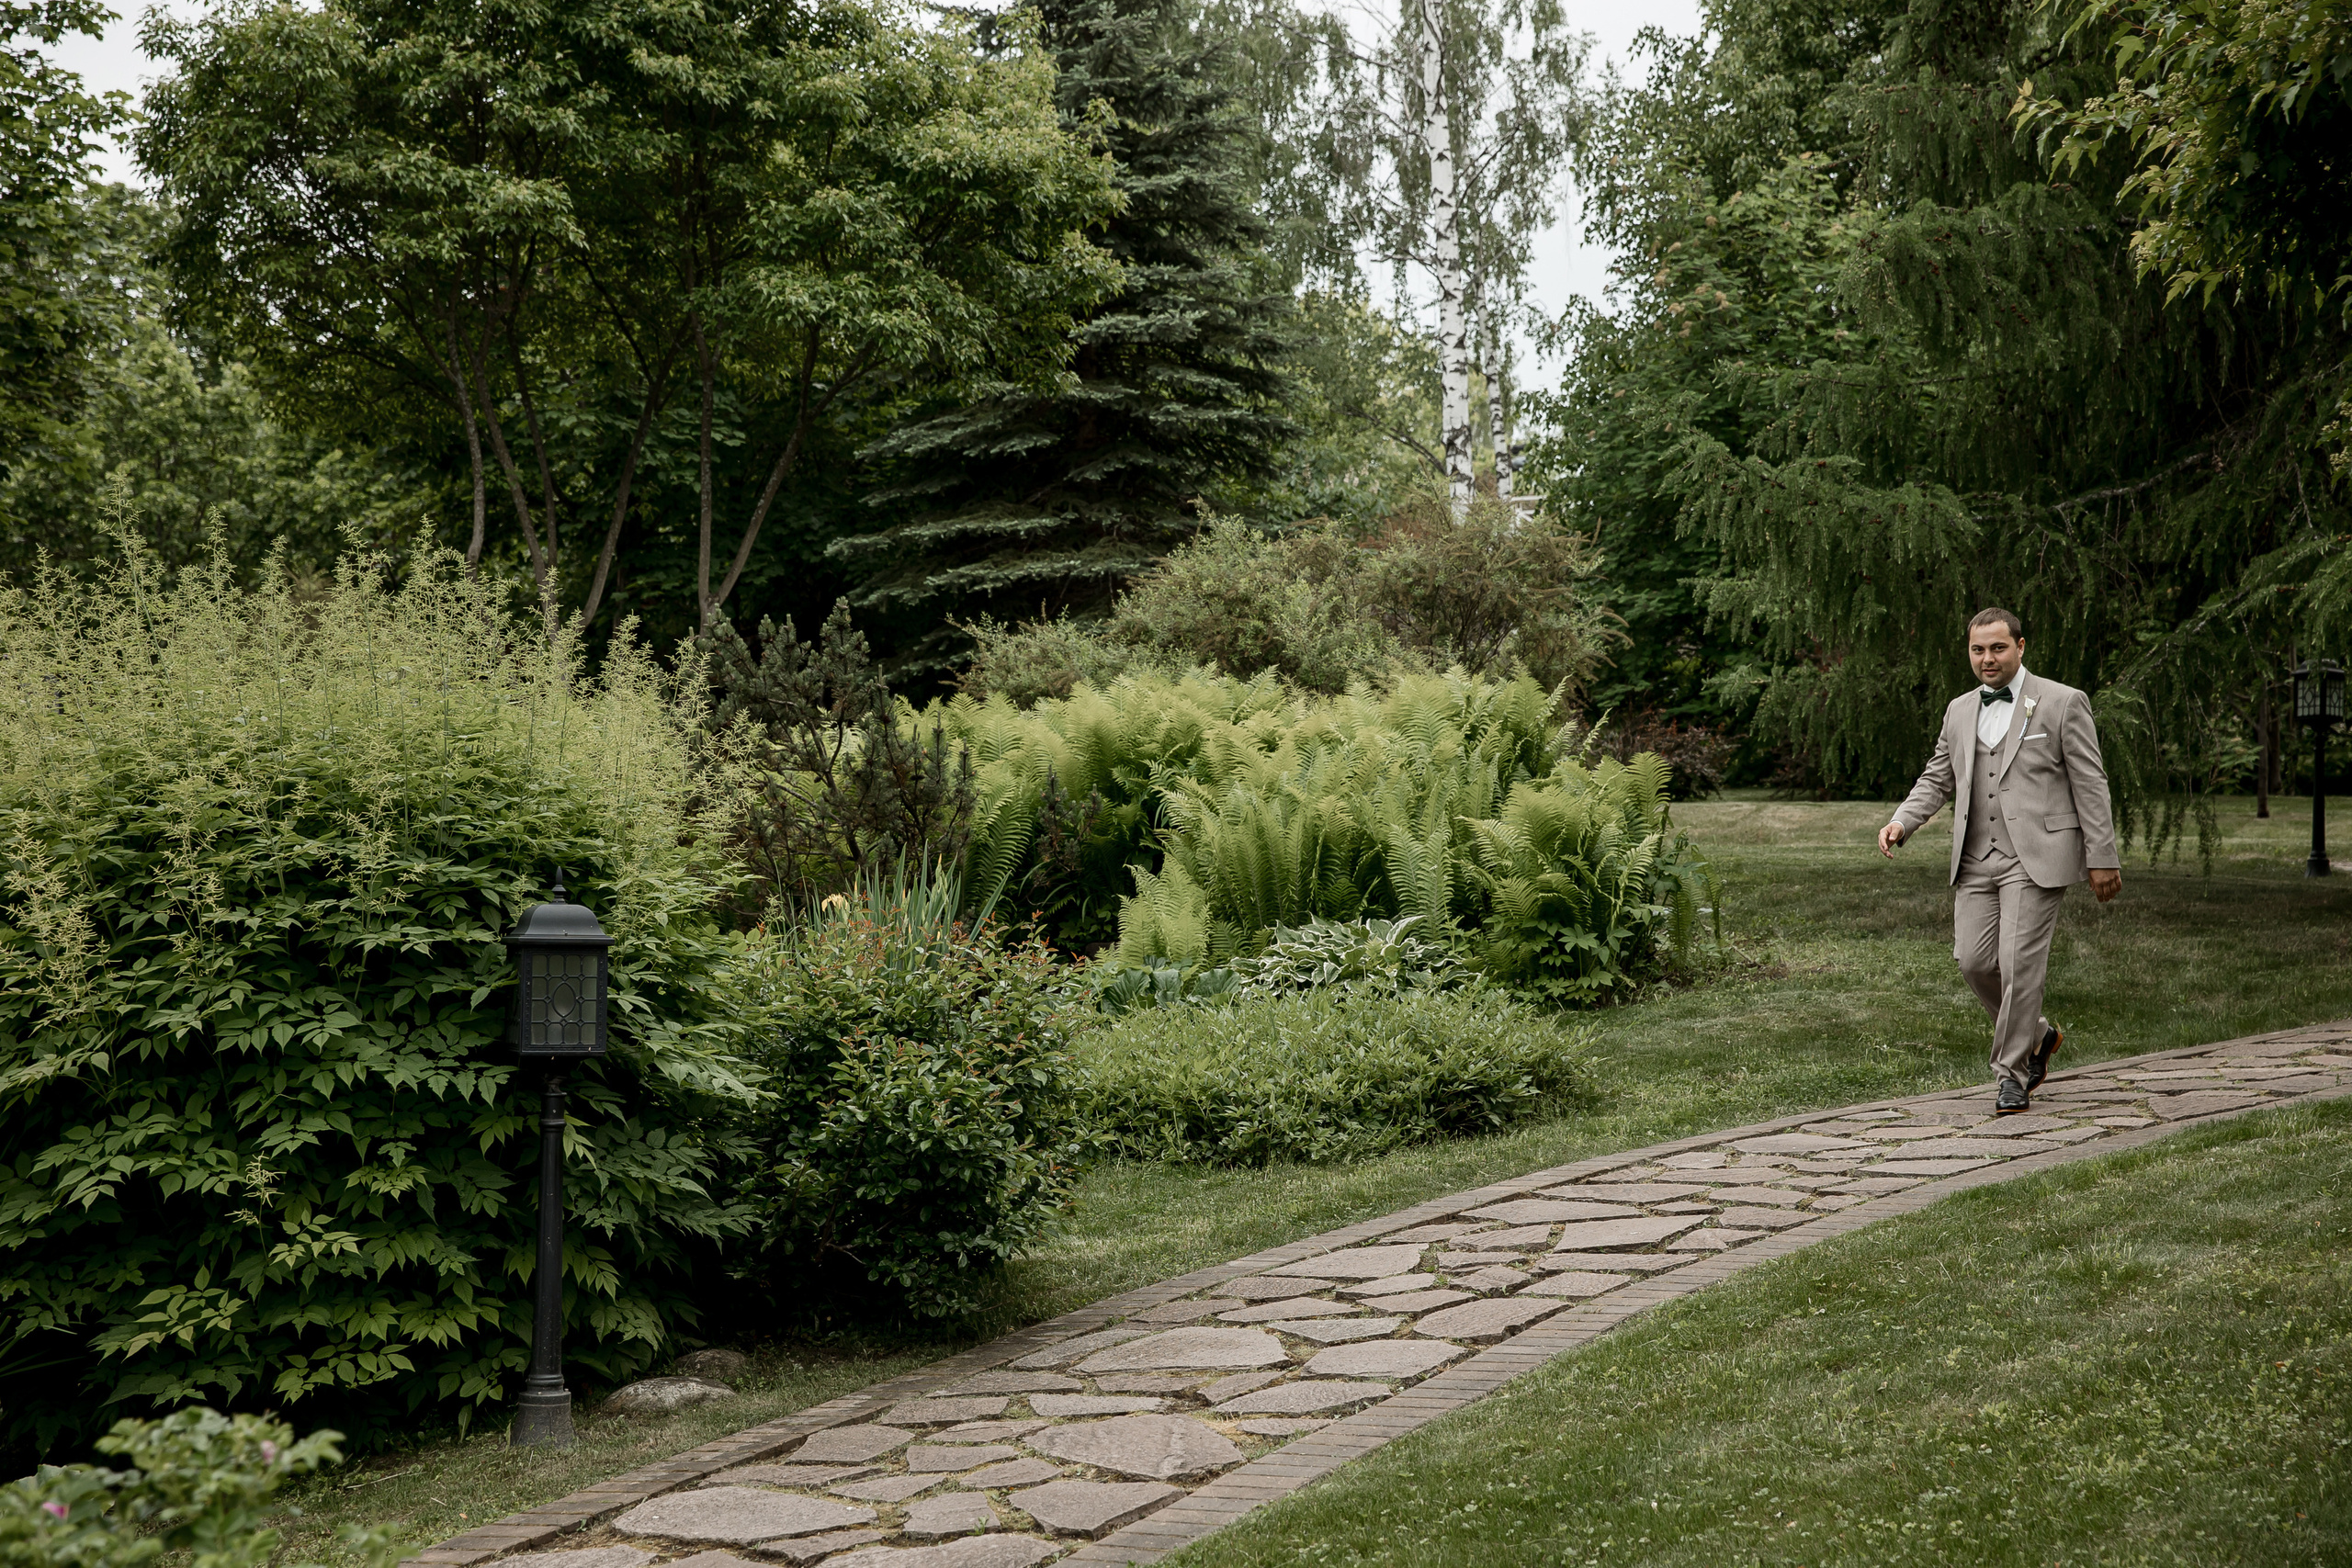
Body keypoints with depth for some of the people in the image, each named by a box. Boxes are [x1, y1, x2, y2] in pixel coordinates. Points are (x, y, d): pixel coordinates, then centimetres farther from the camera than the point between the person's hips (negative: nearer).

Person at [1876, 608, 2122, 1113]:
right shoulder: (1959, 711, 16)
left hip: (2036, 856, -5)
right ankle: (2036, 1034, 25)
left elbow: (2090, 785, 0)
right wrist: (1901, 823, 0)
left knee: (2020, 962, -11)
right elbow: (1936, 780, 19)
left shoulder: (2062, 703, 1)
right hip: (1976, 859, 5)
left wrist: (2102, 858, -4)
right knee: (1974, 962, 0)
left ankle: (2011, 1073, 2)